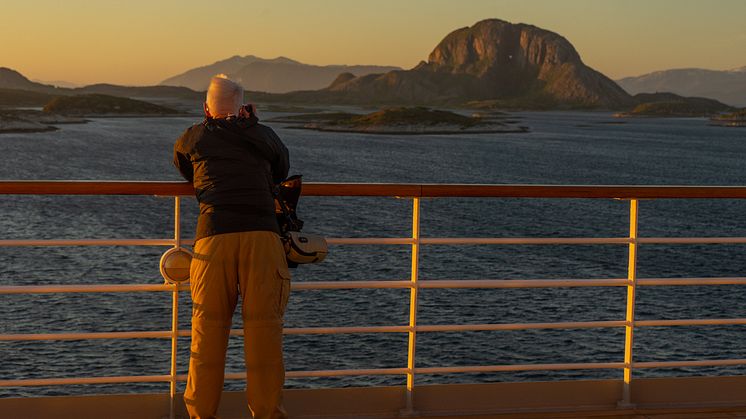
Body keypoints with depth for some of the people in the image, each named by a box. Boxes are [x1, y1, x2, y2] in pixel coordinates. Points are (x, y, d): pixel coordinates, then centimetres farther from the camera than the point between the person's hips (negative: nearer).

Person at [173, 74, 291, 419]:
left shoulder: (191, 139, 19)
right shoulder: (265, 135, 20)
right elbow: (282, 172, 38)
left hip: (214, 234, 0)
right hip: (262, 233, 0)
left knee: (208, 329, 7)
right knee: (263, 329, 5)